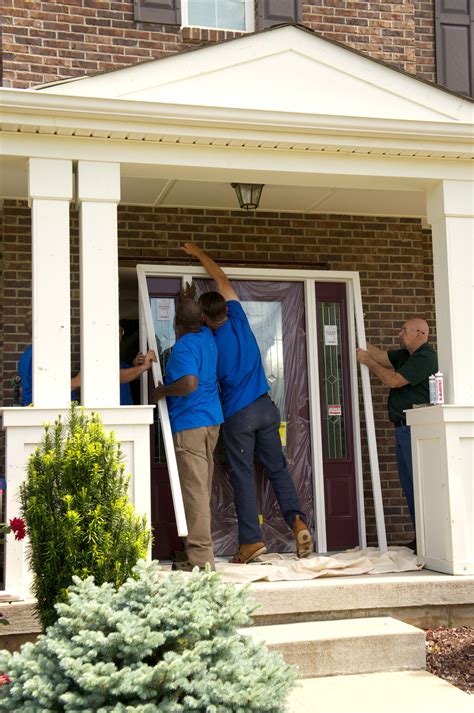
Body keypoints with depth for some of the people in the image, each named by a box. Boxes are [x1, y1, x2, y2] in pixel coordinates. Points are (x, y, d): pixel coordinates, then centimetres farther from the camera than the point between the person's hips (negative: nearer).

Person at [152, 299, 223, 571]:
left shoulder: (183, 347, -15)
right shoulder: (207, 337, 11)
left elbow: (189, 383, -29)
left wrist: (162, 391, -14)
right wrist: (191, 302, 44)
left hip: (189, 424, -9)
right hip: (212, 421, 9)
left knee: (194, 490, -8)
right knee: (203, 489, 14)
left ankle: (201, 557, -8)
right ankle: (201, 550, 21)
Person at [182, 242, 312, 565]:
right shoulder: (238, 318, 1)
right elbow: (223, 280, 15)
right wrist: (198, 252, 25)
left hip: (237, 414, -5)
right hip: (266, 406, 5)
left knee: (243, 476, 1)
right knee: (278, 468, 9)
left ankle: (252, 539, -1)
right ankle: (297, 519, -7)